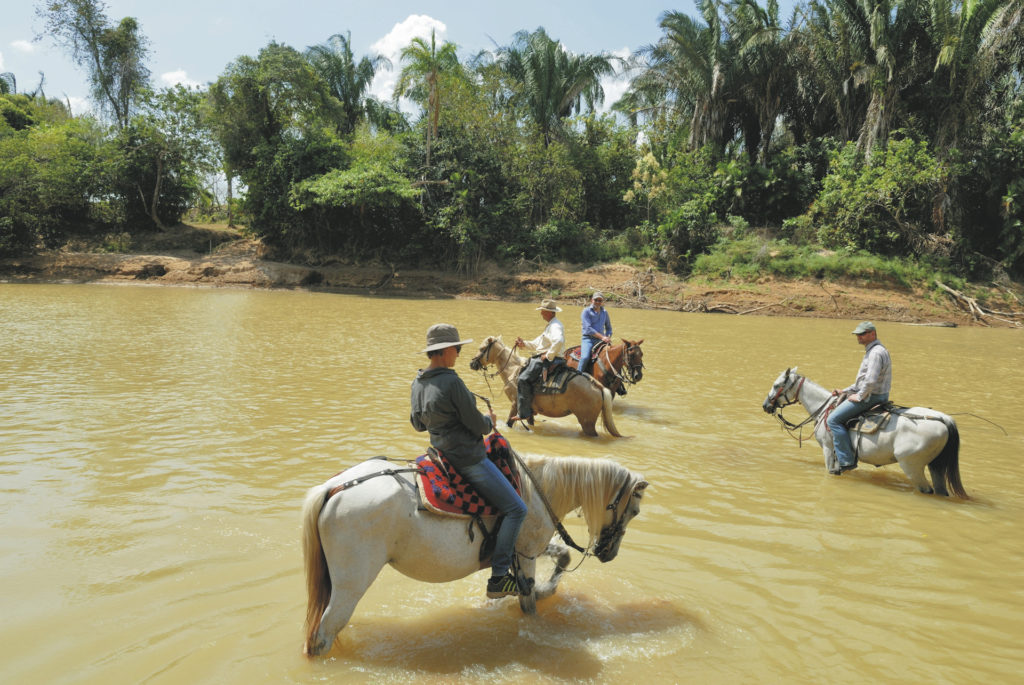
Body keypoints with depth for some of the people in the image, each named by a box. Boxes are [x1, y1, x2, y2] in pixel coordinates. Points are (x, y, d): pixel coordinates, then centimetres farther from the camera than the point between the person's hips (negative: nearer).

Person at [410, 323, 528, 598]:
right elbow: (478, 426, -18)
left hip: (442, 451, 10)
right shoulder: (451, 382, -24)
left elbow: (418, 423, 17)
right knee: (516, 509, -3)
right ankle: (499, 578, -2)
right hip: (468, 459, -10)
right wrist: (489, 420, 3)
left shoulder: (418, 383, 4)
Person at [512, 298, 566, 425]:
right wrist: (524, 344, 8)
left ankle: (524, 413, -19)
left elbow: (559, 341, -35)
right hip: (541, 358, 12)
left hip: (548, 360, -12)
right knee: (521, 374, 20)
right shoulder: (550, 326, 22)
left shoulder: (555, 326, -14)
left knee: (524, 379, -21)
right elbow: (536, 344, 25)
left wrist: (548, 356, -27)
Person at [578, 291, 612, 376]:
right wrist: (602, 337, -19)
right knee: (585, 357, -30)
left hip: (600, 340, 5)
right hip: (588, 339, -5)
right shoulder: (586, 311, -2)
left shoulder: (604, 312, 14)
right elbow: (588, 328, -13)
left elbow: (608, 327, 25)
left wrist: (608, 338, 5)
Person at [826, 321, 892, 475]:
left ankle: (846, 460, -13)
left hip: (870, 398, -11)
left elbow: (870, 381, -31)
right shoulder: (872, 351, 16)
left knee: (833, 419, -13)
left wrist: (859, 396, -17)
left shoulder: (876, 352, -19)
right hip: (872, 396, 11)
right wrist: (844, 391, 17)